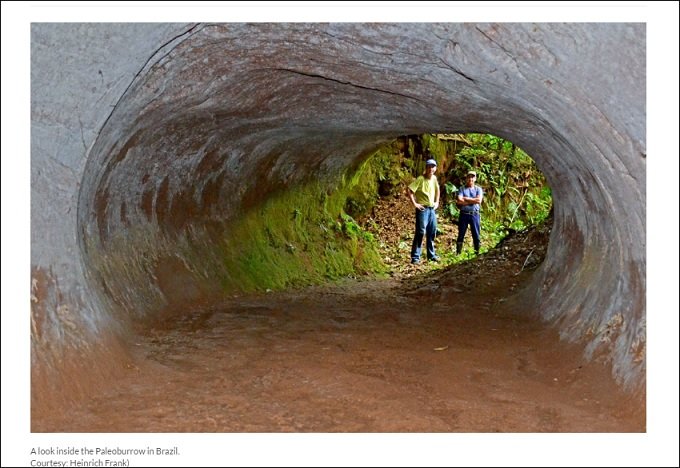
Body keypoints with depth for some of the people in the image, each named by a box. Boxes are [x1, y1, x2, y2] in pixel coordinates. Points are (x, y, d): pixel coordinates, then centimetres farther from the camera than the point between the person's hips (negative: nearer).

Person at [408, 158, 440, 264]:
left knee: (432, 233, 12)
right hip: (423, 209, -7)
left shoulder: (434, 178, 8)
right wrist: (414, 204, -18)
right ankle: (415, 257, -6)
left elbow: (437, 190, 28)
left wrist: (437, 202, 19)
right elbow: (410, 191, -20)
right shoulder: (420, 179, -13)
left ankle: (431, 255, 24)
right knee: (420, 232, -10)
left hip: (432, 209, 7)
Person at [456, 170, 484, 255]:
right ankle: (458, 253, 8)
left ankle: (477, 252, 12)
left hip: (474, 214, 1)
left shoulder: (478, 189, 7)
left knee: (476, 235, 5)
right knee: (461, 234, 3)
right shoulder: (462, 189, 4)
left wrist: (465, 199, -7)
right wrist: (473, 201, -10)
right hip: (464, 214, -1)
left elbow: (479, 201, -9)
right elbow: (459, 201, -12)